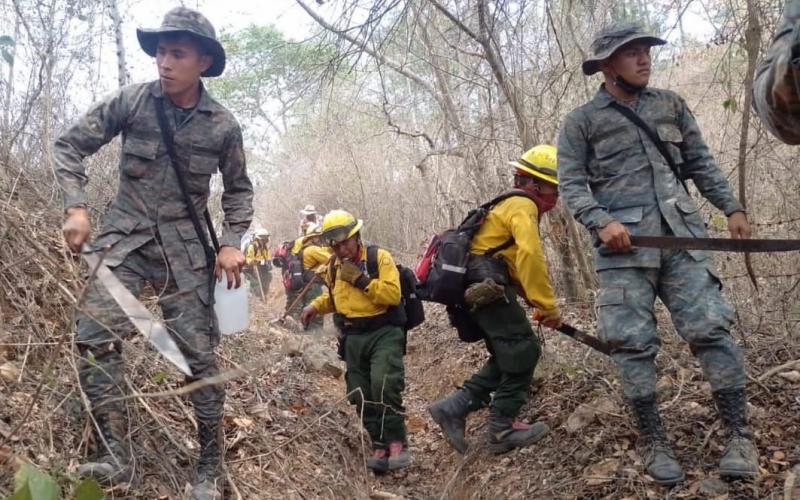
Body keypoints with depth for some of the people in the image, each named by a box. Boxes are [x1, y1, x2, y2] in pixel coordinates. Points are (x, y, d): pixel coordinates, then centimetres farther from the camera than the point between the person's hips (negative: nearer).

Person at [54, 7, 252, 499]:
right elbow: (70, 145, 3)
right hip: (126, 237, 1)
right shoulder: (131, 101, -5)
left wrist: (233, 243, -5)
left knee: (199, 356, -1)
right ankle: (116, 457, -3)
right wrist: (77, 207, -9)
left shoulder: (223, 125, -4)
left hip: (186, 248, -1)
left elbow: (239, 189, 9)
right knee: (96, 336, -15)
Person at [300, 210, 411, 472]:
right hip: (353, 338, 7)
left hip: (384, 333, -6)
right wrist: (315, 306, 11)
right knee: (362, 396, 4)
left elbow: (393, 295, -20)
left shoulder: (380, 258, -10)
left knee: (384, 385, -25)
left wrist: (361, 280, -23)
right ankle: (381, 446, 15)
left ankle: (397, 442, -12)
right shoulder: (333, 266, 10)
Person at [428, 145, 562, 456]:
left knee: (508, 357, 12)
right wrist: (548, 305, -21)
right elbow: (530, 256, -24)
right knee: (523, 352, -4)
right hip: (487, 286, -10)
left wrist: (539, 304, 14)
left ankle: (452, 409, 7)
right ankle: (502, 430, 2)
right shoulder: (523, 206, -7)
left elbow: (518, 262, 23)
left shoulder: (511, 206, 26)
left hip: (477, 290, 10)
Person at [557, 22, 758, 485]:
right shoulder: (581, 122, 6)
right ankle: (654, 442, 10)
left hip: (681, 234, 3)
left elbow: (702, 163, 19)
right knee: (633, 343, -3)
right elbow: (572, 184, 0)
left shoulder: (671, 104, 17)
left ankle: (739, 435, 7)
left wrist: (732, 208, 9)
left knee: (711, 328, -5)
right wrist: (602, 222, -16)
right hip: (624, 243, -2)